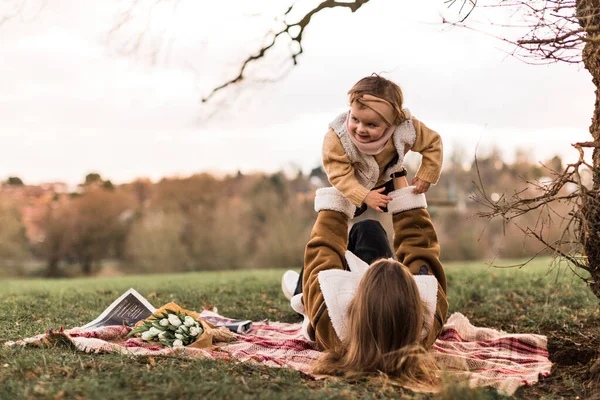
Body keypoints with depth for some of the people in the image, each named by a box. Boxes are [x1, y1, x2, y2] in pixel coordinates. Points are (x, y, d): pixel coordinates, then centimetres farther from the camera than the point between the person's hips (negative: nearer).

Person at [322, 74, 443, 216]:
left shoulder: (405, 128, -41)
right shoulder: (336, 139, -46)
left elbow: (433, 142, -23)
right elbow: (339, 175, -37)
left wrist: (426, 177, -18)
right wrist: (364, 196, -46)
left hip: (387, 176, 2)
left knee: (387, 205, 24)